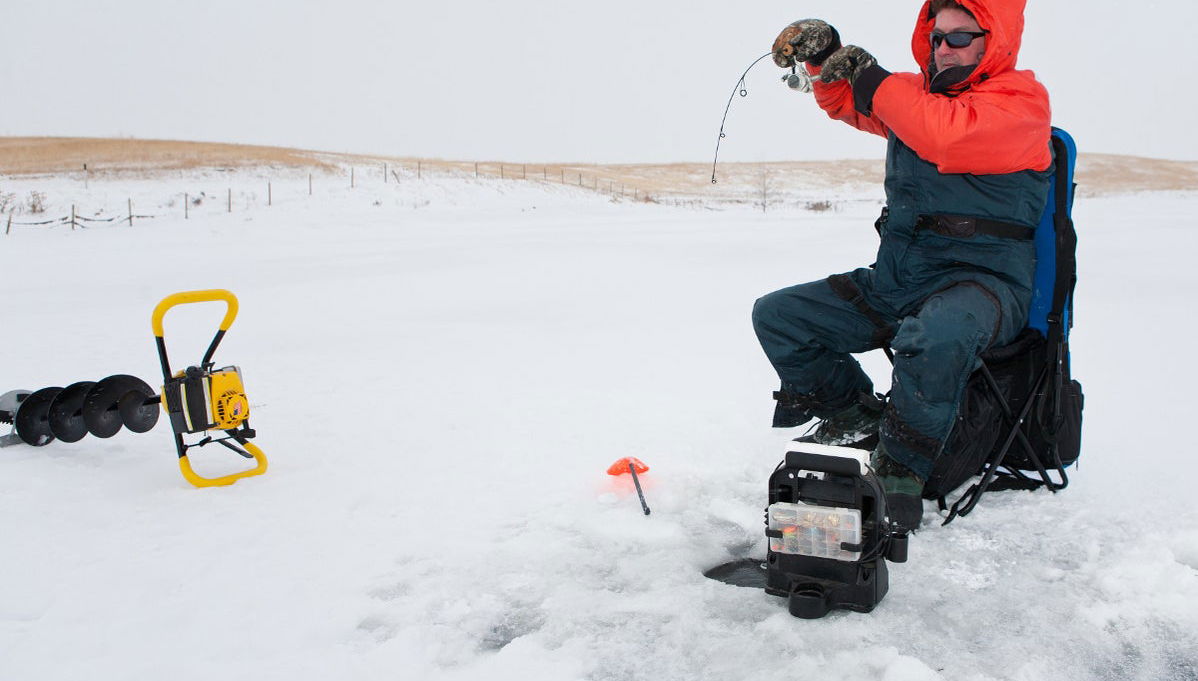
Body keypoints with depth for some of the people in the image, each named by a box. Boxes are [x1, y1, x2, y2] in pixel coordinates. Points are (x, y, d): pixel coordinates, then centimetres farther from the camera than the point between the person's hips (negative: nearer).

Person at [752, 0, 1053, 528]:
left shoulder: (1021, 99, -7)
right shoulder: (917, 92, 15)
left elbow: (946, 138, -26)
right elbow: (849, 103, 27)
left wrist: (873, 81, -16)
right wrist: (824, 54, 6)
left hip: (980, 281, -7)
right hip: (895, 282, 8)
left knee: (936, 337, -42)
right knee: (775, 316, 1)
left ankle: (900, 467, -20)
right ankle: (858, 417, 10)